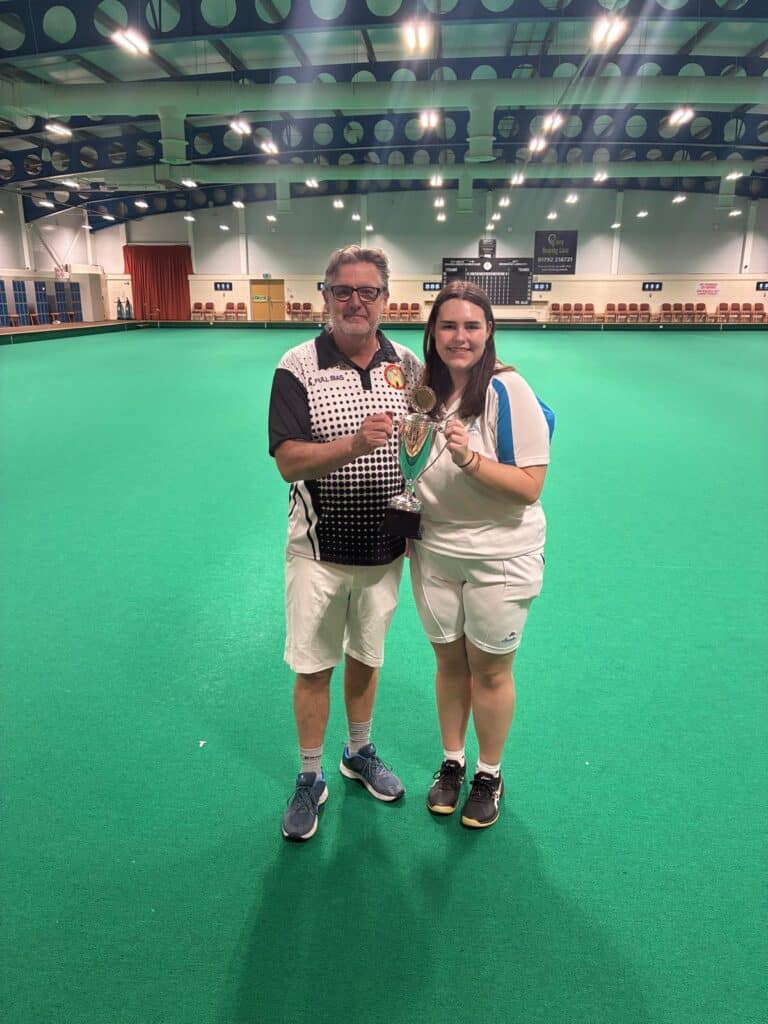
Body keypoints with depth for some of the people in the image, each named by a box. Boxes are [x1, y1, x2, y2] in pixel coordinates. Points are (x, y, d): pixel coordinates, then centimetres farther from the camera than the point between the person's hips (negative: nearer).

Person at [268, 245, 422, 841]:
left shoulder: (408, 365, 2)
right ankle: (310, 778, 30)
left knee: (366, 656, 19)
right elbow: (289, 462, -16)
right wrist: (355, 444, -32)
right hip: (320, 550, -3)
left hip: (385, 548, 3)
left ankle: (360, 753, 43)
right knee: (313, 668, 8)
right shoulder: (298, 368, -9)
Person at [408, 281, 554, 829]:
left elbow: (530, 486, -21)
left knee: (489, 671, 11)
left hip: (500, 558, -4)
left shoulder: (508, 391, -17)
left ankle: (489, 775, 34)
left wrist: (469, 459, -31)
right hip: (434, 554, 4)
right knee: (449, 663, 17)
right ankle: (452, 762, 39)